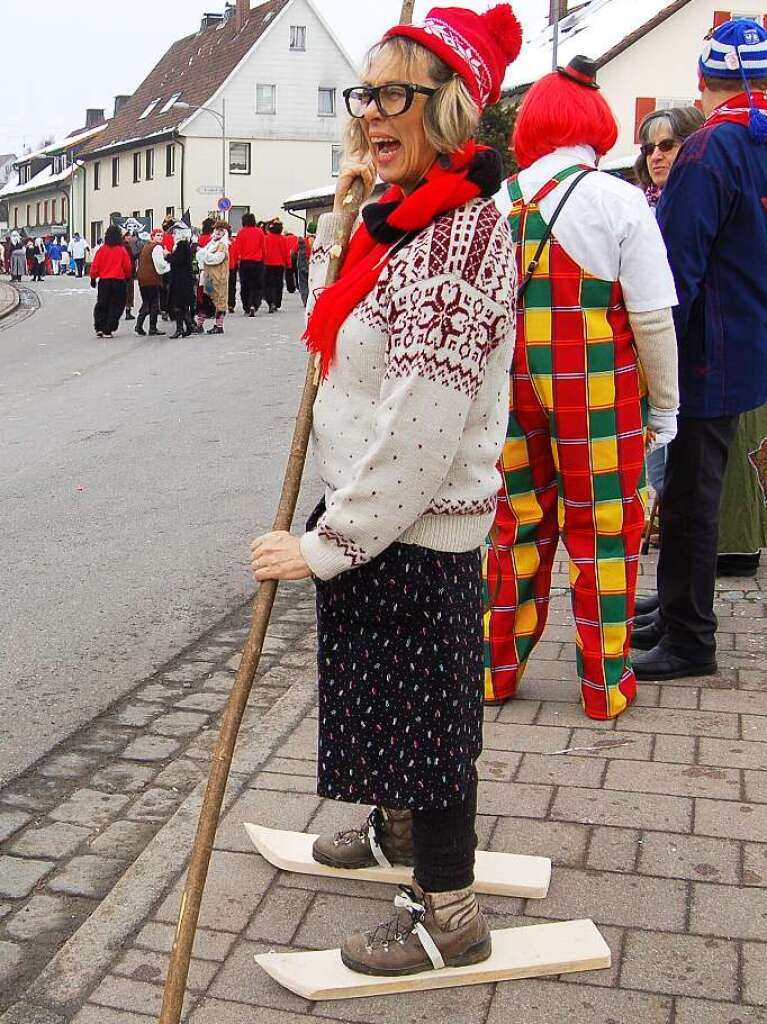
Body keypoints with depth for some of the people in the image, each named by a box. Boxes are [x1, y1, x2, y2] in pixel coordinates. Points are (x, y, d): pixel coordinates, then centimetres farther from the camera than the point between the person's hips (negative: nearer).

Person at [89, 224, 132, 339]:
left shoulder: (102, 249, -4)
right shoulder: (122, 250, -8)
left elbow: (95, 265, -1)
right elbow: (128, 266, -3)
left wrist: (93, 278, 13)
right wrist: (127, 276, 17)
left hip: (104, 281, 2)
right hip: (119, 281, -2)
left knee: (101, 305, 14)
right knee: (116, 306, 7)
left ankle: (99, 328, 6)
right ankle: (108, 330, 2)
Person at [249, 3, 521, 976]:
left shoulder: (462, 231, -22)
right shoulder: (403, 218, 10)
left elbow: (422, 425, -27)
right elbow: (338, 328, 23)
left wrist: (330, 541, -22)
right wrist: (339, 219, 12)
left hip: (418, 531, -10)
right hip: (373, 512, 10)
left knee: (421, 709, 4)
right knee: (387, 696, 25)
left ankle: (449, 918, 23)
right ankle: (397, 828, 49)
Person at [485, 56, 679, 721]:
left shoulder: (497, 204, 1)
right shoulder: (618, 200, -8)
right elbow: (652, 317, -9)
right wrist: (665, 405, 2)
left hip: (512, 389, 3)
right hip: (597, 393, -3)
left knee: (518, 523, 15)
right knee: (604, 529, 9)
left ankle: (498, 669, 25)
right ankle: (606, 685, 18)